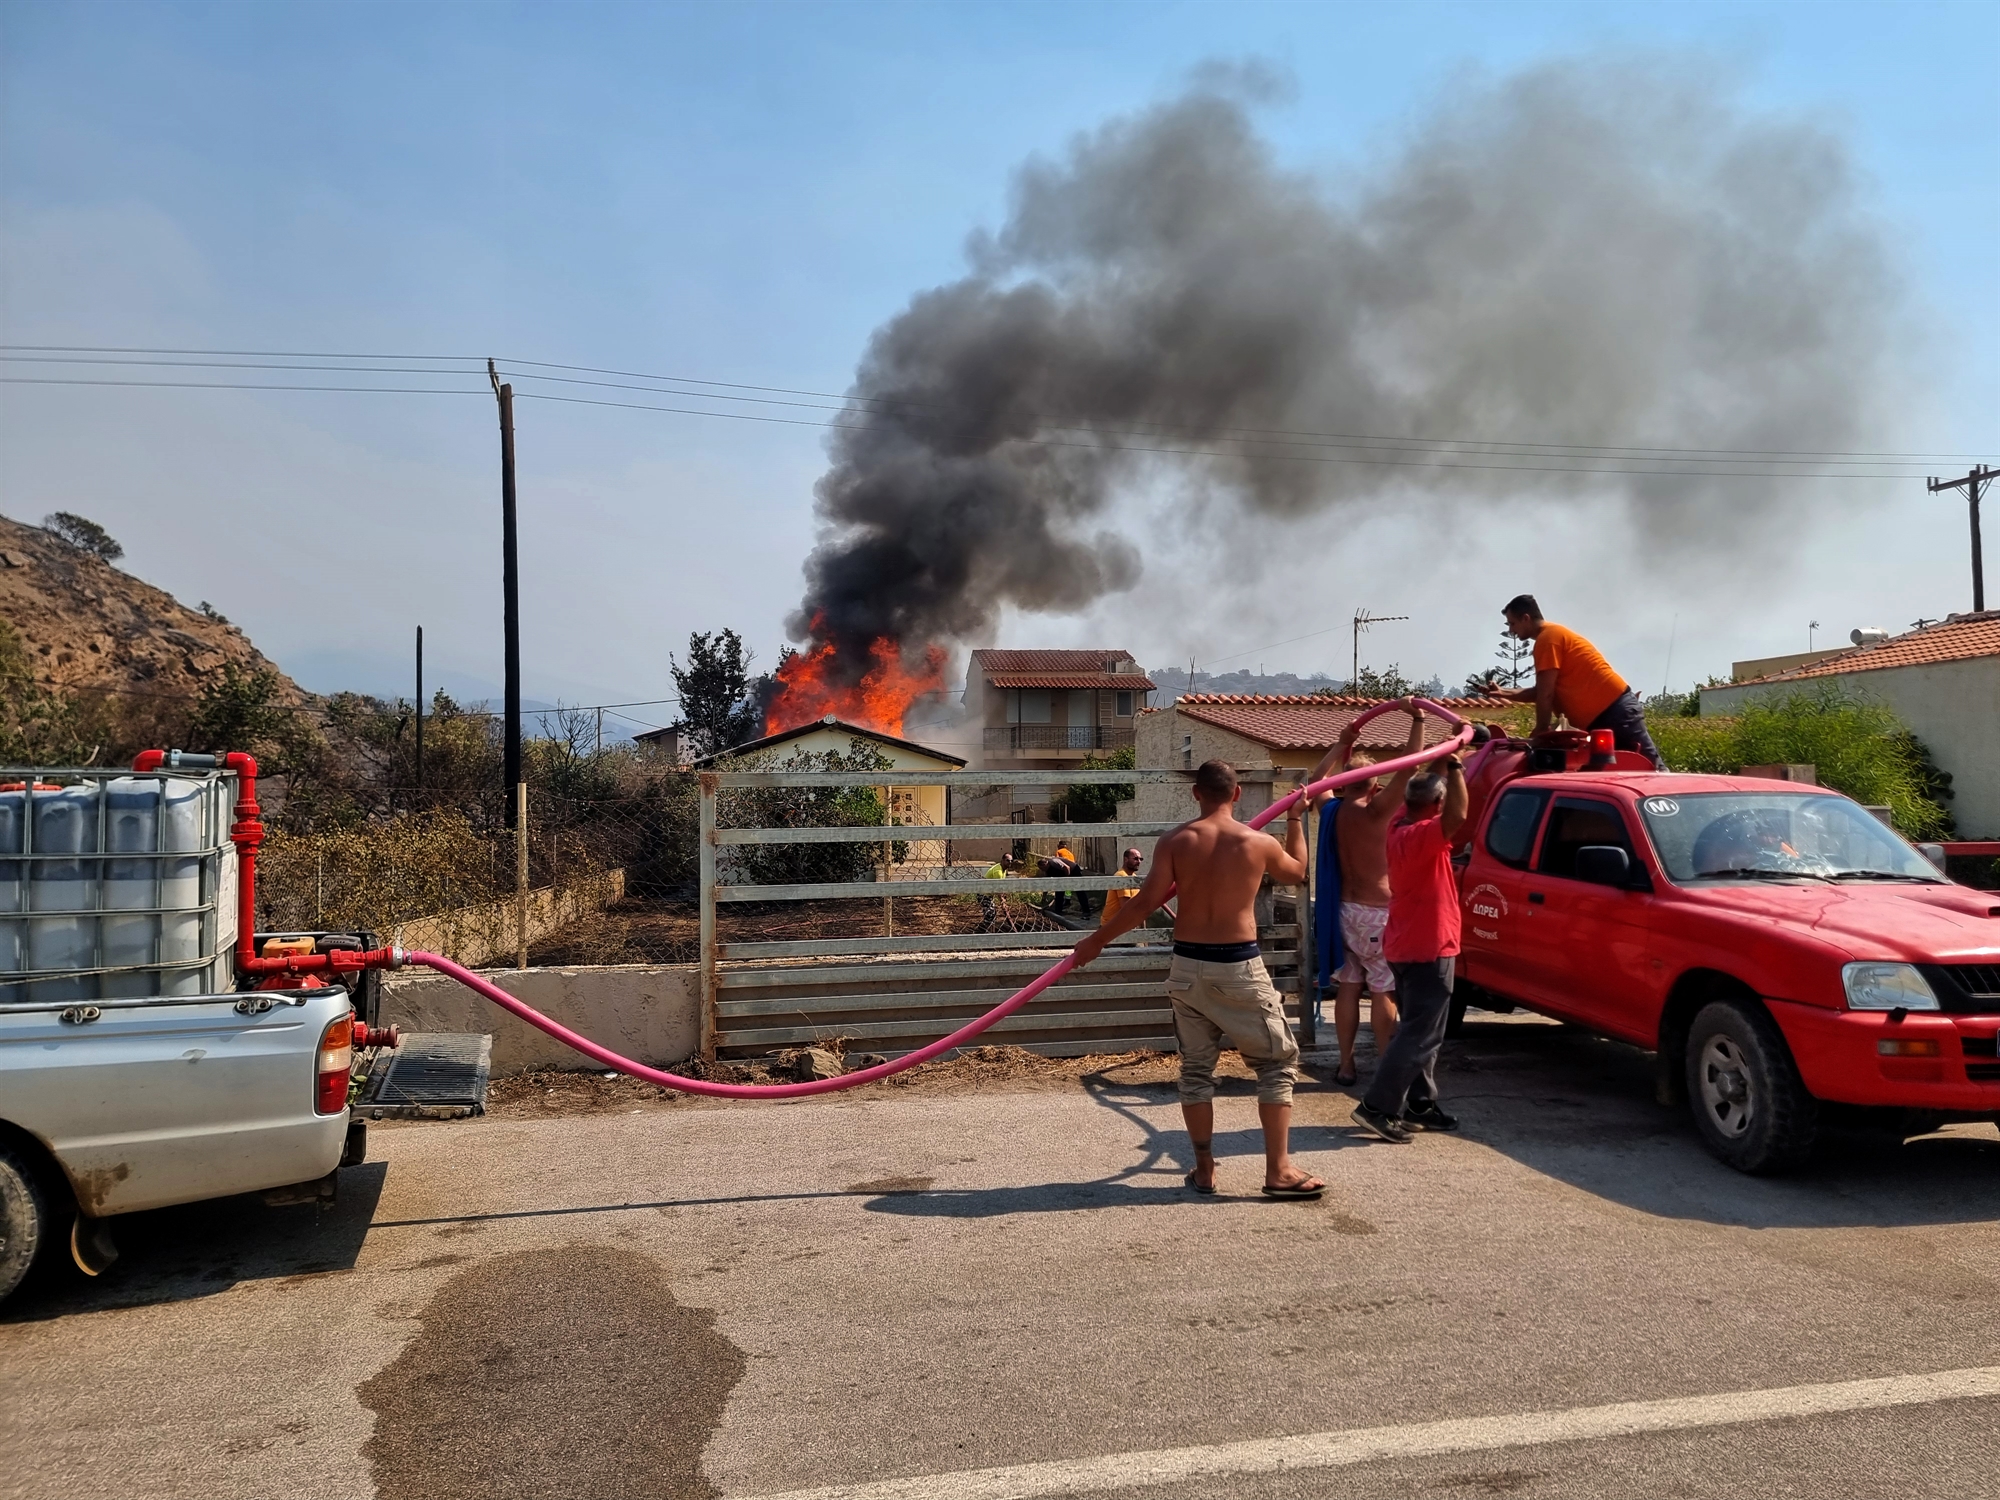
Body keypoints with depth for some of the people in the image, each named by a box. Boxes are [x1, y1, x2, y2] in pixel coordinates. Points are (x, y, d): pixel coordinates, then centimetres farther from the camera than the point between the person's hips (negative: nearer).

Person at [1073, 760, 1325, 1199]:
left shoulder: (1175, 842, -5)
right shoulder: (1259, 843, -6)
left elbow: (1145, 902, -11)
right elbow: (1296, 872, 16)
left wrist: (1096, 940, -2)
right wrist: (1295, 821, 29)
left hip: (1188, 966, 2)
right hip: (1240, 967, -2)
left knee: (1196, 1068, 14)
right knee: (1278, 1062, 11)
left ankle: (1204, 1169, 18)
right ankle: (1278, 1171, 9)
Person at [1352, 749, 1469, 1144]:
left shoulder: (1402, 828, 7)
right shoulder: (1421, 835, -19)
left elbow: (1421, 786, 23)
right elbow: (1458, 816, -37)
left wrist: (1441, 763, 14)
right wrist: (1454, 766, -27)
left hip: (1407, 946, 10)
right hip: (1427, 949, -10)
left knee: (1421, 1029, 17)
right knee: (1419, 1034, -7)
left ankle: (1419, 1104, 23)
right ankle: (1377, 1107, -10)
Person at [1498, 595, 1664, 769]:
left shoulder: (1547, 637, -10)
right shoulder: (1554, 634, 21)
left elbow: (1545, 695, -14)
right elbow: (1540, 692, 24)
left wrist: (1540, 733, -6)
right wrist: (1503, 693, 19)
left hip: (1614, 711, -10)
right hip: (1606, 712, 10)